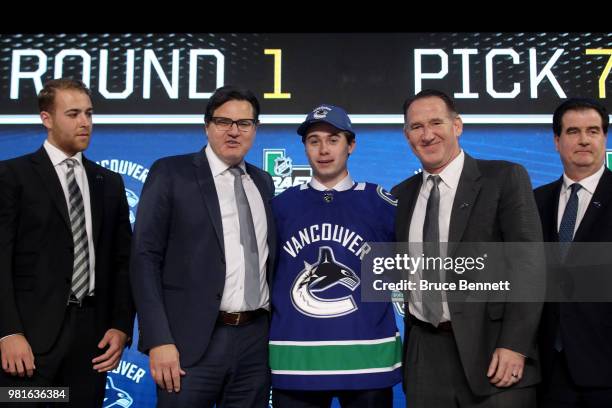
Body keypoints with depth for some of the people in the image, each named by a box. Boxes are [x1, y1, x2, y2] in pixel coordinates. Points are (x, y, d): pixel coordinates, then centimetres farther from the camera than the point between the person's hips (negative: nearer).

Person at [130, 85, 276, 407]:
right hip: (194, 342, -4)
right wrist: (158, 341, -14)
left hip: (256, 340, 5)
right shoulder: (171, 173, -2)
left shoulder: (264, 183, 13)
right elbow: (145, 258, -7)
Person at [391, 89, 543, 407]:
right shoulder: (401, 195, 11)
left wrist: (514, 345, -16)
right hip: (424, 356, 4)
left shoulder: (505, 178, -3)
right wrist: (403, 341, 6)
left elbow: (528, 263, -9)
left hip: (492, 348, -4)